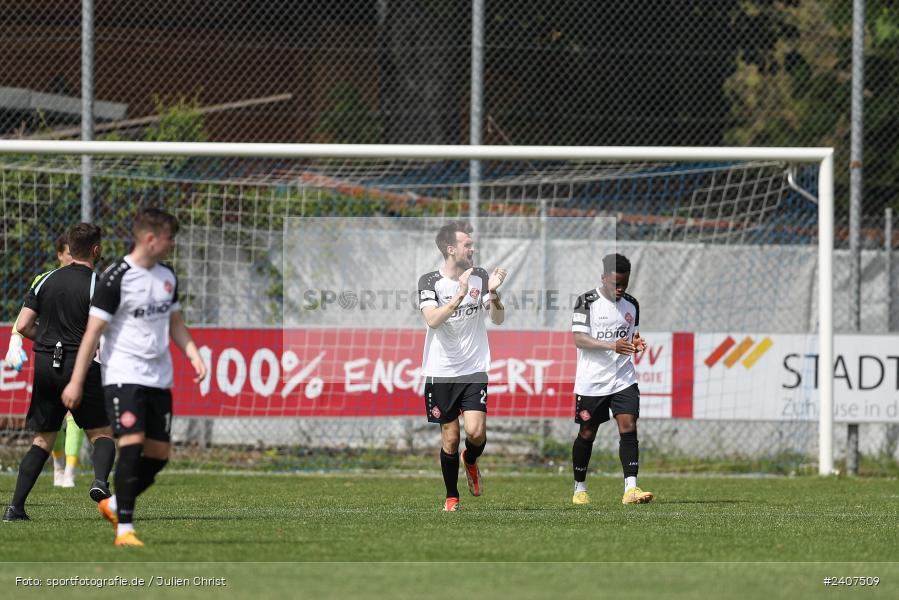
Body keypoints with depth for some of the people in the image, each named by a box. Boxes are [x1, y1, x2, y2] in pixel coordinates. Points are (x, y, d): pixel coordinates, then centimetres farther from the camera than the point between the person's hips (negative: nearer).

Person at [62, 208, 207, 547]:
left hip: (159, 378, 7)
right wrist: (76, 382, -12)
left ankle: (114, 505, 26)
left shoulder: (167, 276, 10)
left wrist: (194, 354, 6)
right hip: (124, 375, -7)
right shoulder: (116, 278, -12)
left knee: (159, 453, 6)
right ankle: (124, 529, -15)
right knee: (132, 443, -18)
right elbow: (93, 331, -10)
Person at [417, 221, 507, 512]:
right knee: (450, 438, 1)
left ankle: (471, 461, 21)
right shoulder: (429, 281, -6)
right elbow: (433, 320, -20)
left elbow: (498, 319, -2)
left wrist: (493, 292, -20)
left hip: (474, 369, 1)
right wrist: (460, 294, -31)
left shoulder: (480, 277, 2)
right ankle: (451, 497, 19)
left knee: (476, 432, -14)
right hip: (440, 372, -1)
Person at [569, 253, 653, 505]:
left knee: (628, 427, -13)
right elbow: (579, 339, -15)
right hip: (591, 380, -3)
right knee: (587, 434, 7)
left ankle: (631, 489, -19)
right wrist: (612, 345, -27)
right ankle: (579, 488, 24)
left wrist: (636, 343, -4)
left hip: (623, 378, 3)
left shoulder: (631, 305, 9)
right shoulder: (587, 301, -7)